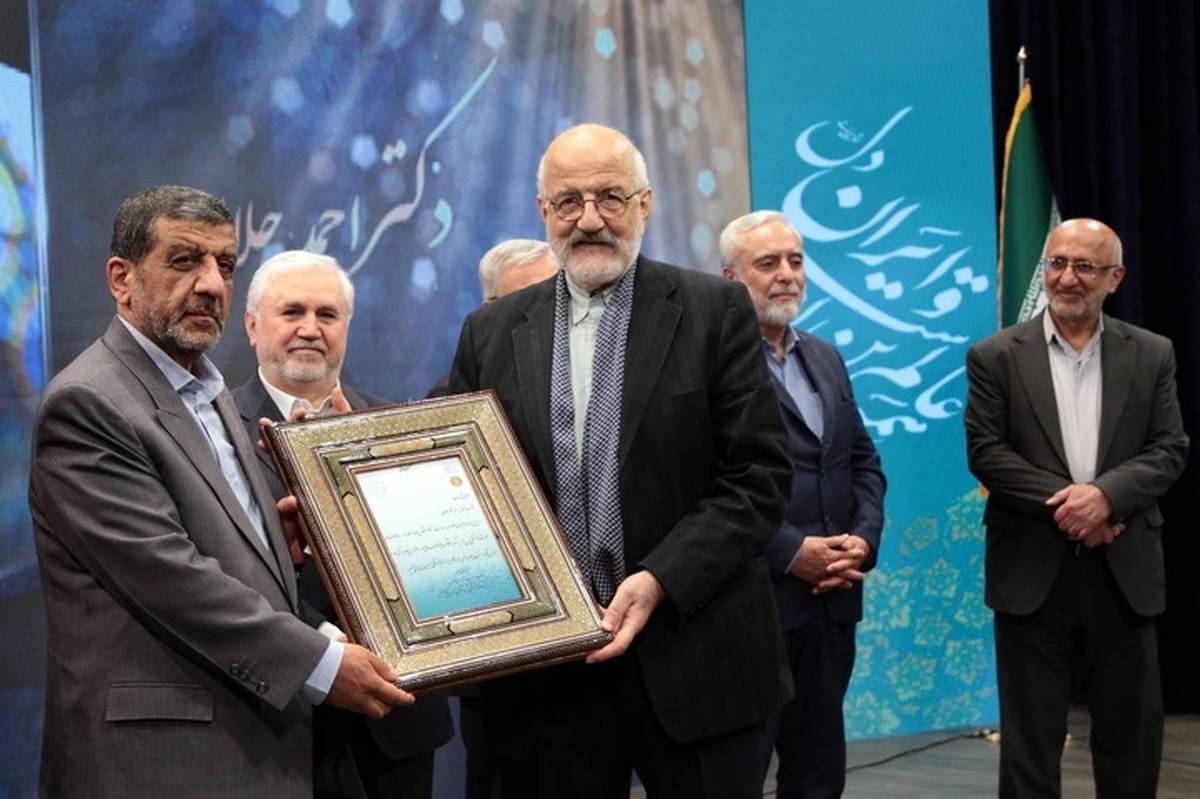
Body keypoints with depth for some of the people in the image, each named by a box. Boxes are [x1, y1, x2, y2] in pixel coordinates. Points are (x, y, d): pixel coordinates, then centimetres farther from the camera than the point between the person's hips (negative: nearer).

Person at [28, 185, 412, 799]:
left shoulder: (205, 391, 17)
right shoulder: (87, 403, -13)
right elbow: (165, 575, -19)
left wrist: (280, 532, 3)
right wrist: (321, 664, -17)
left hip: (254, 744, 8)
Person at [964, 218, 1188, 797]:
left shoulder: (1151, 355, 7)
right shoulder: (996, 356, 1)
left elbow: (1170, 449, 0)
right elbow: (985, 452, -6)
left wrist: (1105, 493, -18)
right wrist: (1065, 504, -16)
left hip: (1123, 571, 2)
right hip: (1032, 571, -2)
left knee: (1132, 729, 9)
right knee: (1029, 736, 5)